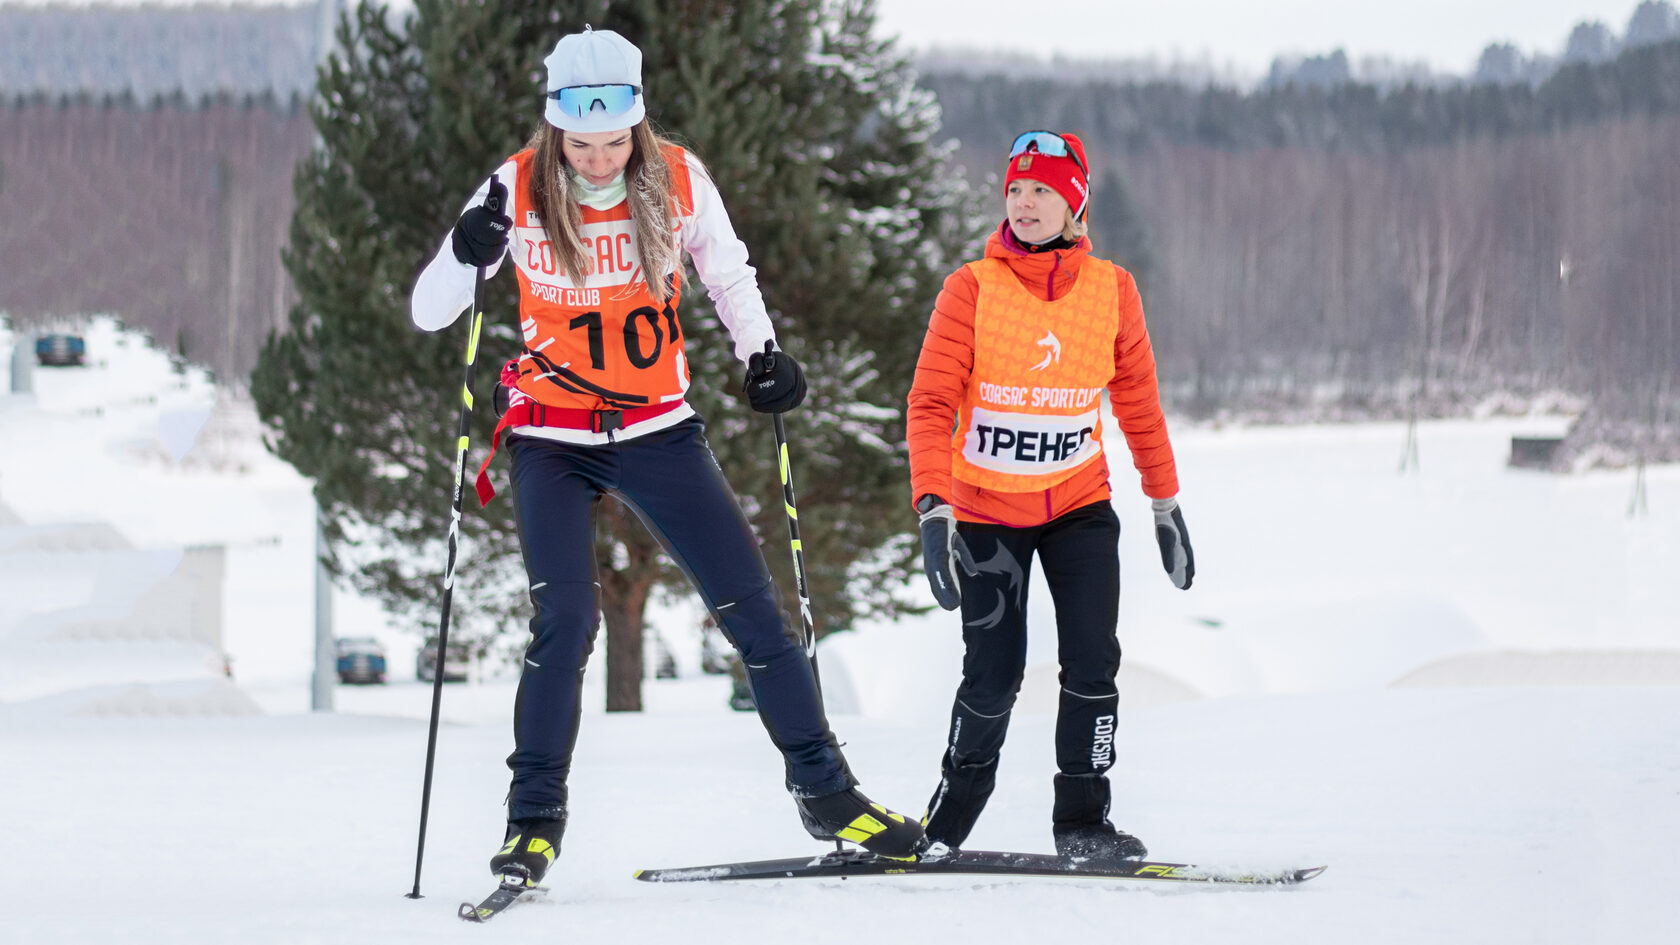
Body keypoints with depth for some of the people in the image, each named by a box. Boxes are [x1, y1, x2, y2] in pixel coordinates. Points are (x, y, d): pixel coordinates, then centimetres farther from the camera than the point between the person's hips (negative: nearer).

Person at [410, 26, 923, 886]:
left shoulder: (677, 180, -9)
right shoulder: (520, 191, -14)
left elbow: (727, 272, 10)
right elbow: (428, 313, -12)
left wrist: (762, 352, -5)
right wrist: (466, 255, -32)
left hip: (659, 429, 2)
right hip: (554, 441, -2)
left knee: (751, 607, 1)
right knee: (565, 620, -18)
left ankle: (825, 792, 14)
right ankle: (534, 822, -5)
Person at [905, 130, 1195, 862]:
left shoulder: (1111, 290, -4)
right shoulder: (972, 290, -11)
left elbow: (1137, 402, 8)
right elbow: (931, 404, -15)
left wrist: (1166, 505, 11)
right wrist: (934, 512, -26)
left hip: (1078, 505, 2)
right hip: (987, 509, -2)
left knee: (1092, 663, -13)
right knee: (994, 677, -7)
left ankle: (1082, 822, 1)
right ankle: (946, 825, 14)